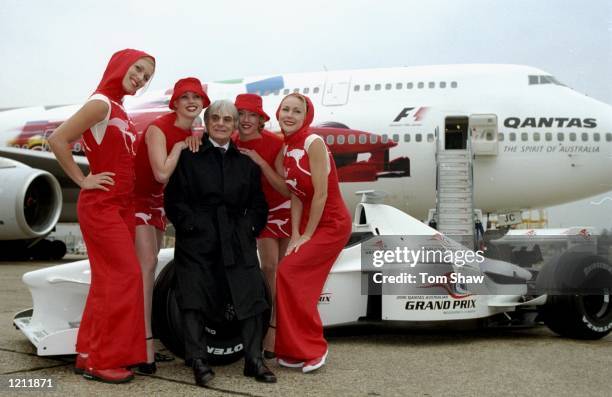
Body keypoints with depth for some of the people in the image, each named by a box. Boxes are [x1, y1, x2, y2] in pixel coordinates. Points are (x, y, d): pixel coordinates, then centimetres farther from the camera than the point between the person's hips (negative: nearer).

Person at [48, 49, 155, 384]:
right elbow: (57, 140, -20)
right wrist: (84, 181, -16)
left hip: (120, 205, 9)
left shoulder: (118, 109, 14)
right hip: (101, 205, -9)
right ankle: (98, 360, -1)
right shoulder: (102, 103, -12)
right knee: (124, 276, -10)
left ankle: (91, 352, 19)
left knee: (111, 279, 10)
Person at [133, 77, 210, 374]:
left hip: (156, 200, 9)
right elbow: (162, 173, -30)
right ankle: (146, 348, -20)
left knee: (147, 266, 10)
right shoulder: (158, 128, -20)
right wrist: (180, 146, -20)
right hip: (136, 197, -9)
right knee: (147, 264, -19)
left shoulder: (190, 134, 3)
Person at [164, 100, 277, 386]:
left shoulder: (246, 161, 16)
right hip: (196, 238, -2)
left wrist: (249, 228, 0)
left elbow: (258, 204, 16)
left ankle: (254, 359, -2)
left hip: (236, 239, 3)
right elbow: (174, 200, -1)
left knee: (252, 292, -8)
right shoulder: (188, 155, 5)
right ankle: (198, 361, -6)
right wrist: (194, 226, -11)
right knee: (195, 295, -9)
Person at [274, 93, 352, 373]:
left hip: (331, 224, -8)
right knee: (301, 283, 9)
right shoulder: (286, 149, 6)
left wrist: (306, 235, -14)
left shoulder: (313, 142, -17)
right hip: (310, 223, 8)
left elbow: (321, 194, -19)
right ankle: (298, 350, 24)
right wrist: (295, 235, -4)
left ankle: (311, 349, 1)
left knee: (289, 272, -13)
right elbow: (296, 195, 4)